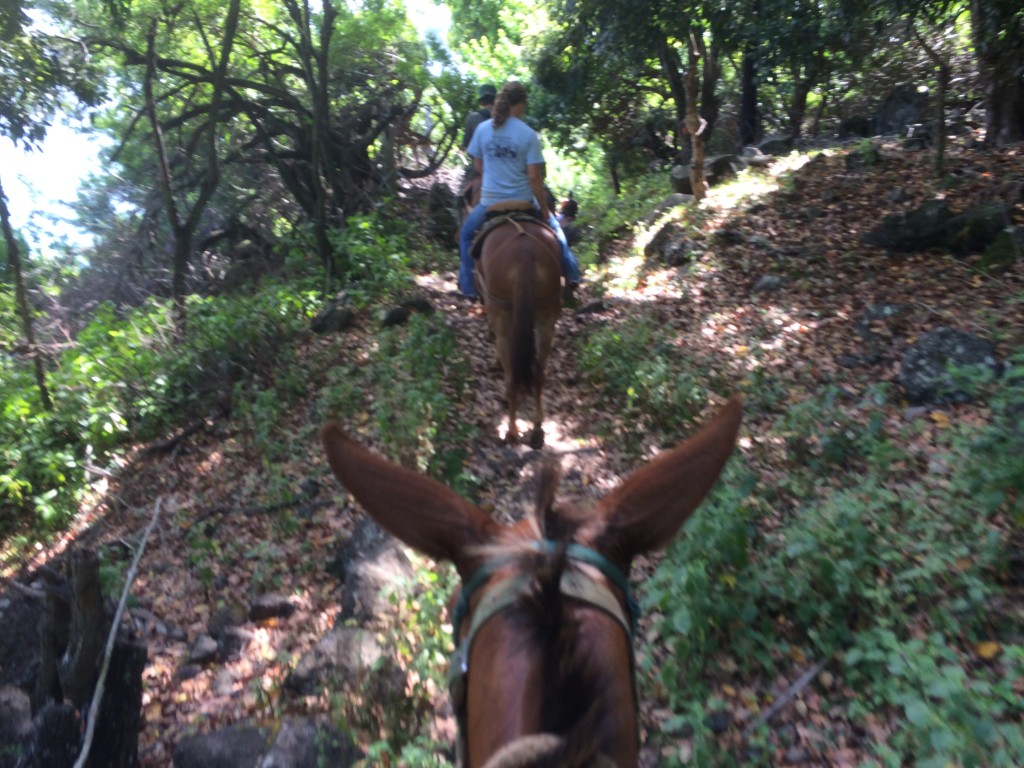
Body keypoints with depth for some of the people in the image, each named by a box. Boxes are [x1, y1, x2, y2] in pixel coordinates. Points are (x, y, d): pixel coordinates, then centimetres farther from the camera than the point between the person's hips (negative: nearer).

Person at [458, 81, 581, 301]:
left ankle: (468, 285, 24)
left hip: (490, 202, 1)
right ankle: (570, 274, 29)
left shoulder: (482, 129, -3)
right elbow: (534, 177, -13)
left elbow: (478, 166, 8)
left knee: (466, 233, 27)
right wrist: (545, 208, -3)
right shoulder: (529, 135, -11)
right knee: (553, 228, 26)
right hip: (522, 201, -1)